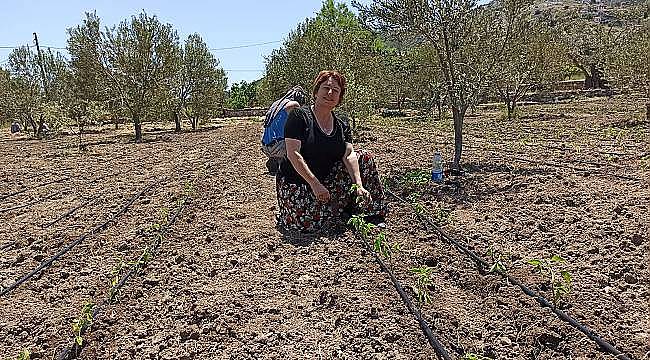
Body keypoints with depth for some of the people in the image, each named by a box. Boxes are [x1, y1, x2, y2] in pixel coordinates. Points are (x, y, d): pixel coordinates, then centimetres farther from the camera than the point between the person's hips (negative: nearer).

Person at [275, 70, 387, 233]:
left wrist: (359, 186, -22)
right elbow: (293, 154, -20)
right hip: (297, 181, -5)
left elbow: (349, 155, -7)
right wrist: (315, 184, -26)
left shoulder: (342, 124, 4)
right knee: (309, 224, -25)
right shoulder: (300, 116, -12)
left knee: (365, 158, -3)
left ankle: (374, 216, 5)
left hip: (328, 179, 6)